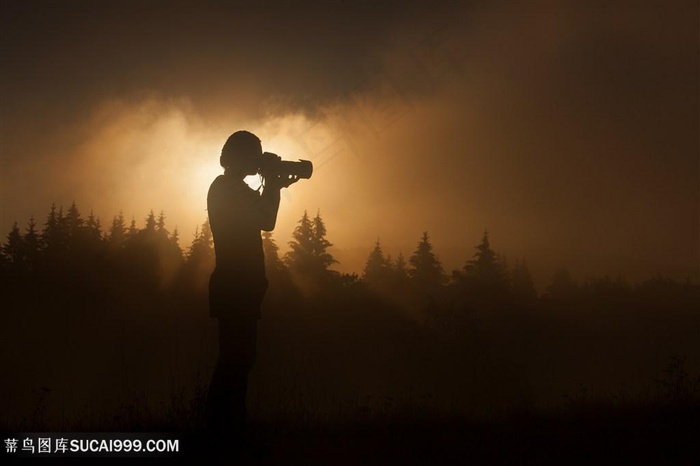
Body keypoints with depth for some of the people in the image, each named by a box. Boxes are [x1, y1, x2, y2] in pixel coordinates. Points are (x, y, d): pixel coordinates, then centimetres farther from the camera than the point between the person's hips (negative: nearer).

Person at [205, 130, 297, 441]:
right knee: (236, 357, -8)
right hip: (235, 286, -10)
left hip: (237, 285, 10)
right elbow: (266, 222, -19)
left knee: (237, 356, 12)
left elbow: (262, 220, 21)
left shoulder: (230, 188, 18)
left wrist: (274, 187, 12)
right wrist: (273, 185, -8)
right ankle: (224, 427, -3)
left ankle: (227, 425, 17)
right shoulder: (229, 188, -11)